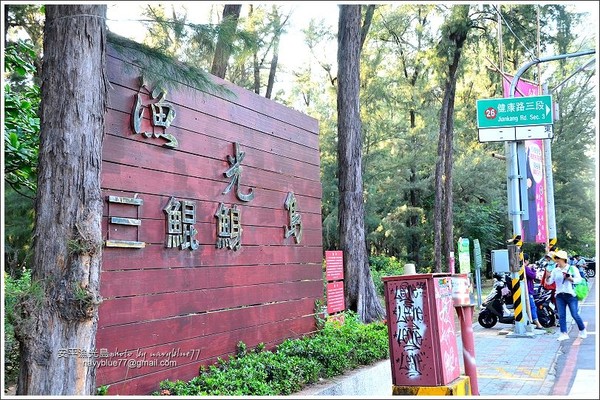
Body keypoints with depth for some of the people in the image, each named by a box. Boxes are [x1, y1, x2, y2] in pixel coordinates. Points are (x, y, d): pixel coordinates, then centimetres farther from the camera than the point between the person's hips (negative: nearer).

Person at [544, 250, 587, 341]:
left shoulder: (572, 268, 1)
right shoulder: (555, 270, 10)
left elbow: (579, 279, -5)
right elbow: (549, 281, 4)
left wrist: (571, 279, -23)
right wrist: (547, 276, -16)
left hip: (571, 295, -4)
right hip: (559, 296, 4)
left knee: (575, 315, -2)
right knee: (561, 315, -1)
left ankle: (582, 331, 19)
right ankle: (564, 333, 3)